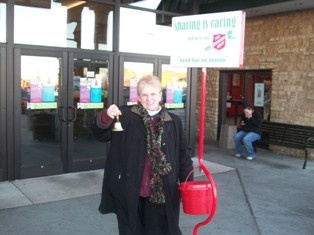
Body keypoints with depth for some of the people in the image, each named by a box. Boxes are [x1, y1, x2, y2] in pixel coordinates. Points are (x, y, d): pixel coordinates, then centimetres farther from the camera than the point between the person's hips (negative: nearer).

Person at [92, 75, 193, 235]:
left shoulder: (174, 122, 5)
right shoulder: (125, 116, 0)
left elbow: (183, 155, 8)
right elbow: (101, 135, -6)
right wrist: (106, 117, -27)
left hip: (162, 192, 1)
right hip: (130, 191, -1)